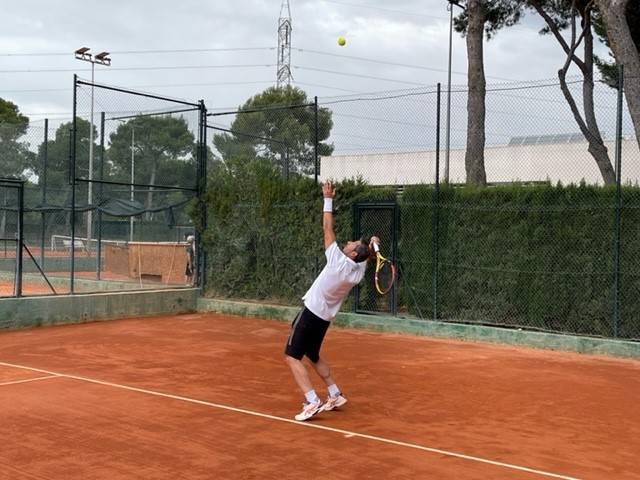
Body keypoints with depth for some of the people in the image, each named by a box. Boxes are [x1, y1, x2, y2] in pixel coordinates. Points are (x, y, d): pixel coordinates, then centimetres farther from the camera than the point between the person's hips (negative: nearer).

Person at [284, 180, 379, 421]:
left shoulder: (339, 262, -22)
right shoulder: (358, 272, -4)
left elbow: (327, 228, -18)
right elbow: (368, 256, 21)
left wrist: (328, 198, -12)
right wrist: (372, 246, 0)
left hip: (310, 313, -8)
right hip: (324, 317, 8)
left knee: (292, 357, -5)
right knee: (314, 357, 24)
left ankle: (313, 402, -17)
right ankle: (335, 395, 25)